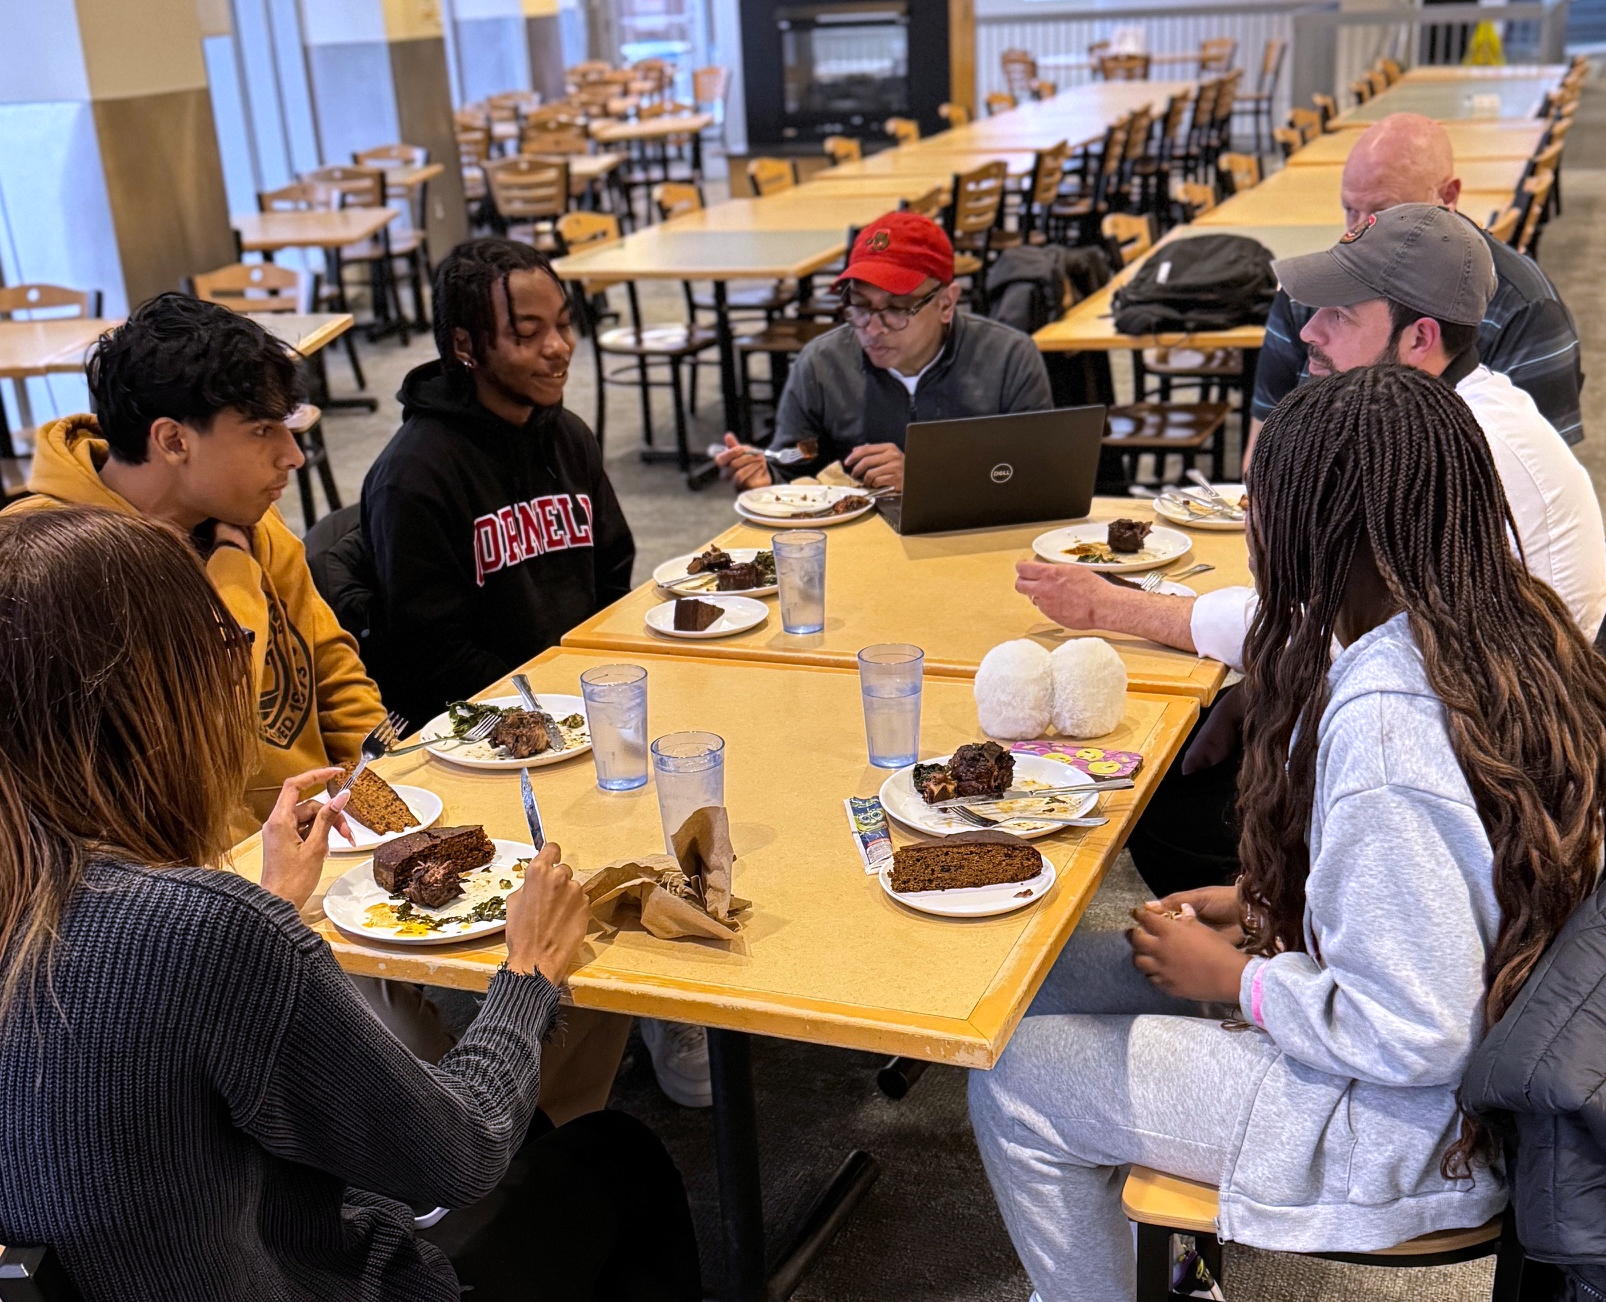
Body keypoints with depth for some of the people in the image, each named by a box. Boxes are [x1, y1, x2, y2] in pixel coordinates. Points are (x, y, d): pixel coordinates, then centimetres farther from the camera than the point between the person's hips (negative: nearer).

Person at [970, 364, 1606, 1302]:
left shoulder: (1382, 722, -33)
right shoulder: (1519, 622, -4)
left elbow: (1416, 1036, -29)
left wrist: (1236, 978, -13)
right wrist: (1265, 903, 6)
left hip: (1414, 1121, -9)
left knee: (1016, 1083, -1)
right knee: (1057, 974, 17)